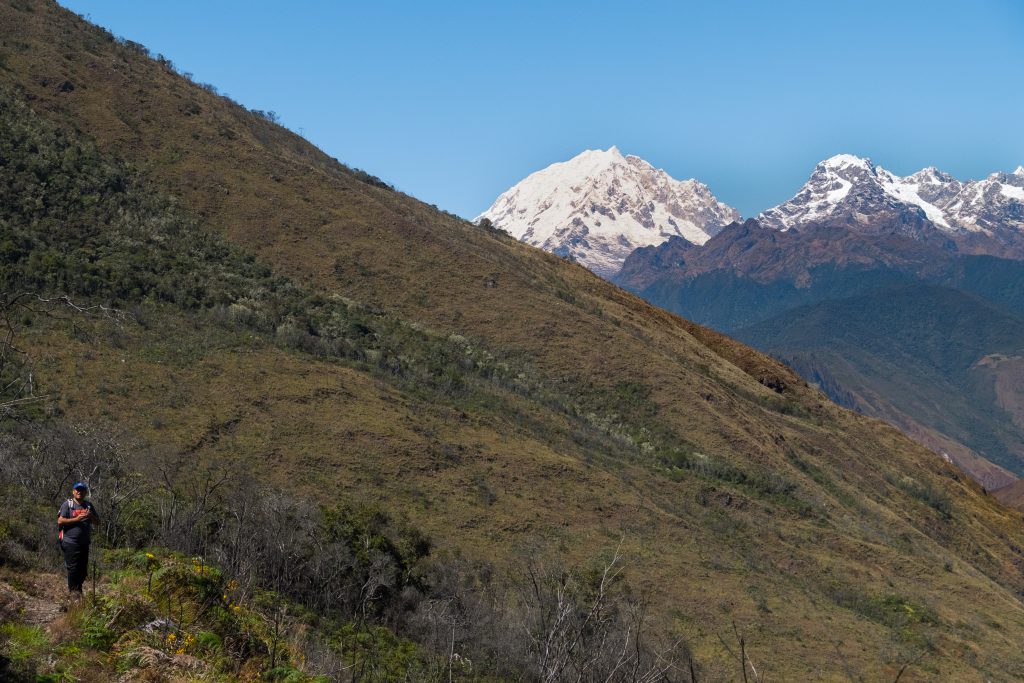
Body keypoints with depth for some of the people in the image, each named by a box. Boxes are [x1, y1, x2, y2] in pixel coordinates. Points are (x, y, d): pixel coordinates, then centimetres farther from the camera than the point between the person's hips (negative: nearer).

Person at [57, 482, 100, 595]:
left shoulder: (88, 505, 13)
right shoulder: (68, 504, 0)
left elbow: (97, 522, 13)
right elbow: (60, 521, -8)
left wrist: (91, 516, -8)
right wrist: (77, 519, -17)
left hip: (84, 543, 5)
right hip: (70, 542, -5)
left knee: (83, 569, 8)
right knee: (73, 568, -4)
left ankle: (78, 589, 22)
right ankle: (72, 590, 7)